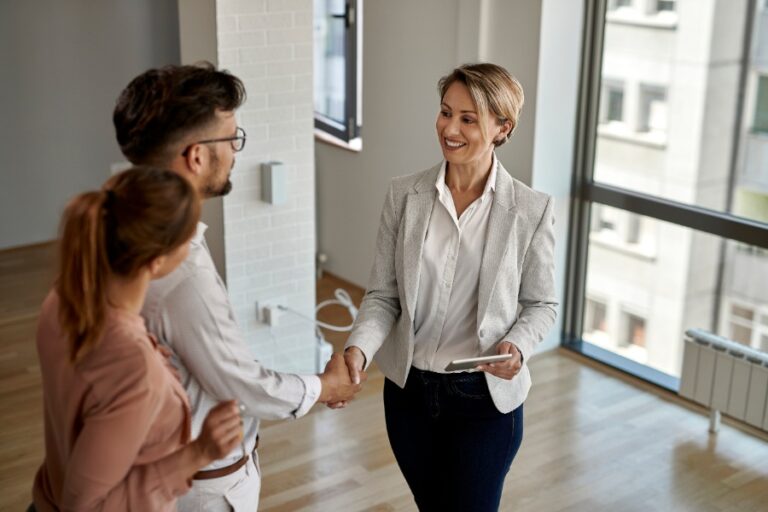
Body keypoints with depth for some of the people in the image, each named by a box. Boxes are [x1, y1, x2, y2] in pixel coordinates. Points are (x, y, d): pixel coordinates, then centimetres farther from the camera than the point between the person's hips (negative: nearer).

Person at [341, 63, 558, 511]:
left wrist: (517, 346, -21)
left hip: (485, 396, -2)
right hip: (408, 390, 3)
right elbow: (383, 294, -3)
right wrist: (358, 349, -21)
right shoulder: (404, 195, -6)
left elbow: (541, 303, -1)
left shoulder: (531, 209, -12)